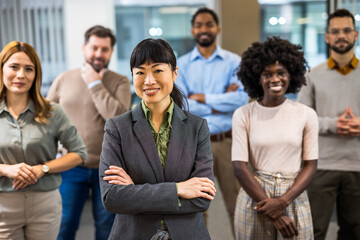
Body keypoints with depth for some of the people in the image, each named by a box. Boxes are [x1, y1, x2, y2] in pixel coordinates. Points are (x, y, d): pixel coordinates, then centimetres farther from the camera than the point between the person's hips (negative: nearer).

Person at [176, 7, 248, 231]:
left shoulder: (234, 61, 3)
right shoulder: (182, 64, 4)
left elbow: (242, 99, -13)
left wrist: (201, 98, -10)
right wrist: (223, 101, -10)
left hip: (228, 141, 0)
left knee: (238, 205, 5)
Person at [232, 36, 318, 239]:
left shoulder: (307, 115, -1)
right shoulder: (243, 115, -5)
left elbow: (310, 165, 0)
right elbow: (240, 167, -8)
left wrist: (283, 201, -14)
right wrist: (272, 213, -11)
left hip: (294, 199, 1)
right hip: (254, 199, 0)